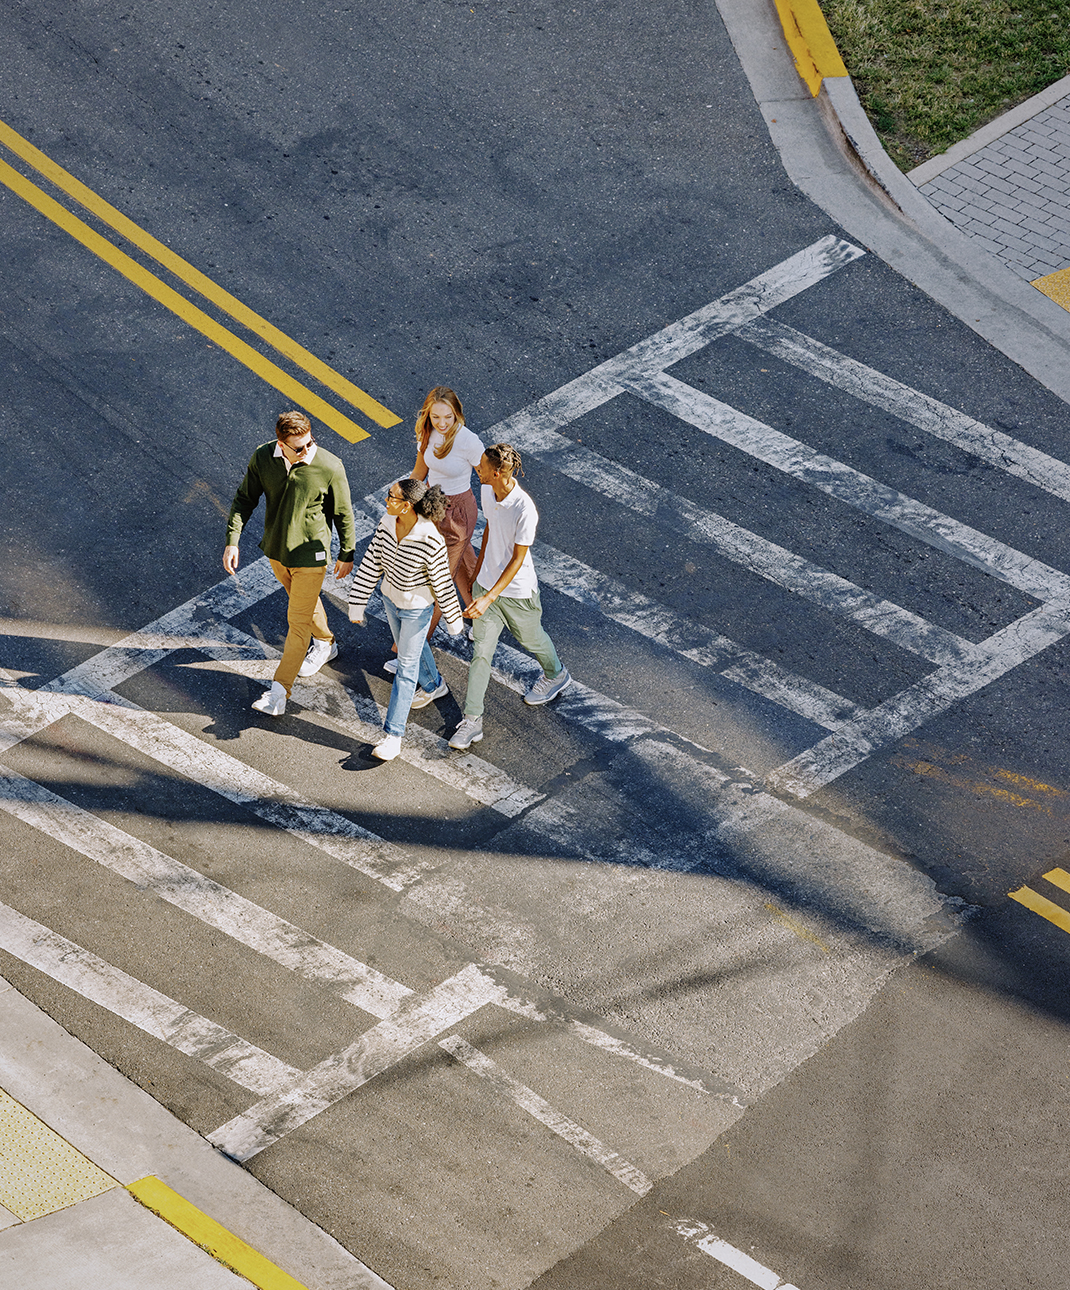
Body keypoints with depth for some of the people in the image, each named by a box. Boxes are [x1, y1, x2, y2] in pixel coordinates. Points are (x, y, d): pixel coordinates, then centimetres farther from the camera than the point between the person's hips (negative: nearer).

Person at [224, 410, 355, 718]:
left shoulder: (330, 467, -25)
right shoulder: (262, 458, -16)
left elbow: (343, 513, -10)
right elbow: (244, 499, -2)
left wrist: (347, 554, 0)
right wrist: (232, 541, -8)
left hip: (310, 554, -4)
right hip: (276, 549, 4)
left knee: (299, 620, 0)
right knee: (305, 602, 28)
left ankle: (279, 692, 8)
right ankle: (325, 644, 55)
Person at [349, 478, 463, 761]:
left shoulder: (430, 541, -33)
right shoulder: (387, 523, -17)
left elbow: (442, 583, -20)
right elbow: (371, 564, -7)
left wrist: (453, 620, -7)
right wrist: (357, 604, -3)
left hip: (417, 608, -6)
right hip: (391, 599, 6)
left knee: (406, 667, 4)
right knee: (409, 647, 29)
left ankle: (393, 735, 12)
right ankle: (434, 686, 59)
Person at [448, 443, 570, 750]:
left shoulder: (524, 509, -31)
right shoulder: (486, 492, -10)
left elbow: (518, 559, -25)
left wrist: (488, 598, -29)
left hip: (517, 592, -5)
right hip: (486, 584, 5)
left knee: (531, 639, 22)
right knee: (480, 652, 5)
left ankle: (556, 676, 54)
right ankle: (472, 721, 11)